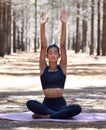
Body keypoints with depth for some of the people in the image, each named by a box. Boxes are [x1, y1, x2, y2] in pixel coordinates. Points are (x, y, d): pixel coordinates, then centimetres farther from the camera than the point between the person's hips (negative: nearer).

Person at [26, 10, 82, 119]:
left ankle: (45, 115, -21)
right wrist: (42, 25, -11)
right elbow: (43, 46, -2)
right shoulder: (43, 68, 7)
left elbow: (63, 45, -2)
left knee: (77, 109, -32)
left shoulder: (62, 67, 7)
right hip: (47, 104, -1)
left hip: (60, 103, 1)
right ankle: (59, 114, -23)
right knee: (30, 103, -31)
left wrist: (64, 24, -10)